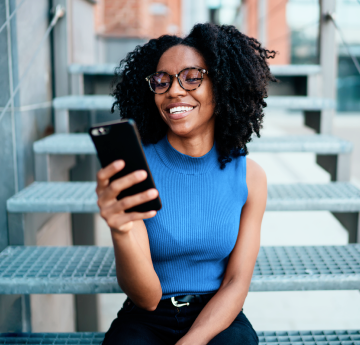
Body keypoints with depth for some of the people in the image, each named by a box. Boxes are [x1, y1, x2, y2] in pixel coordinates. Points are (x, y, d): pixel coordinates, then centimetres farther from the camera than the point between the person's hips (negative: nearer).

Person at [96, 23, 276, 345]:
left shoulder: (249, 176, -5)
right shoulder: (133, 167, -10)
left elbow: (236, 284, -4)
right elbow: (147, 298, -15)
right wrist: (122, 231, -34)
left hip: (218, 319, 1)